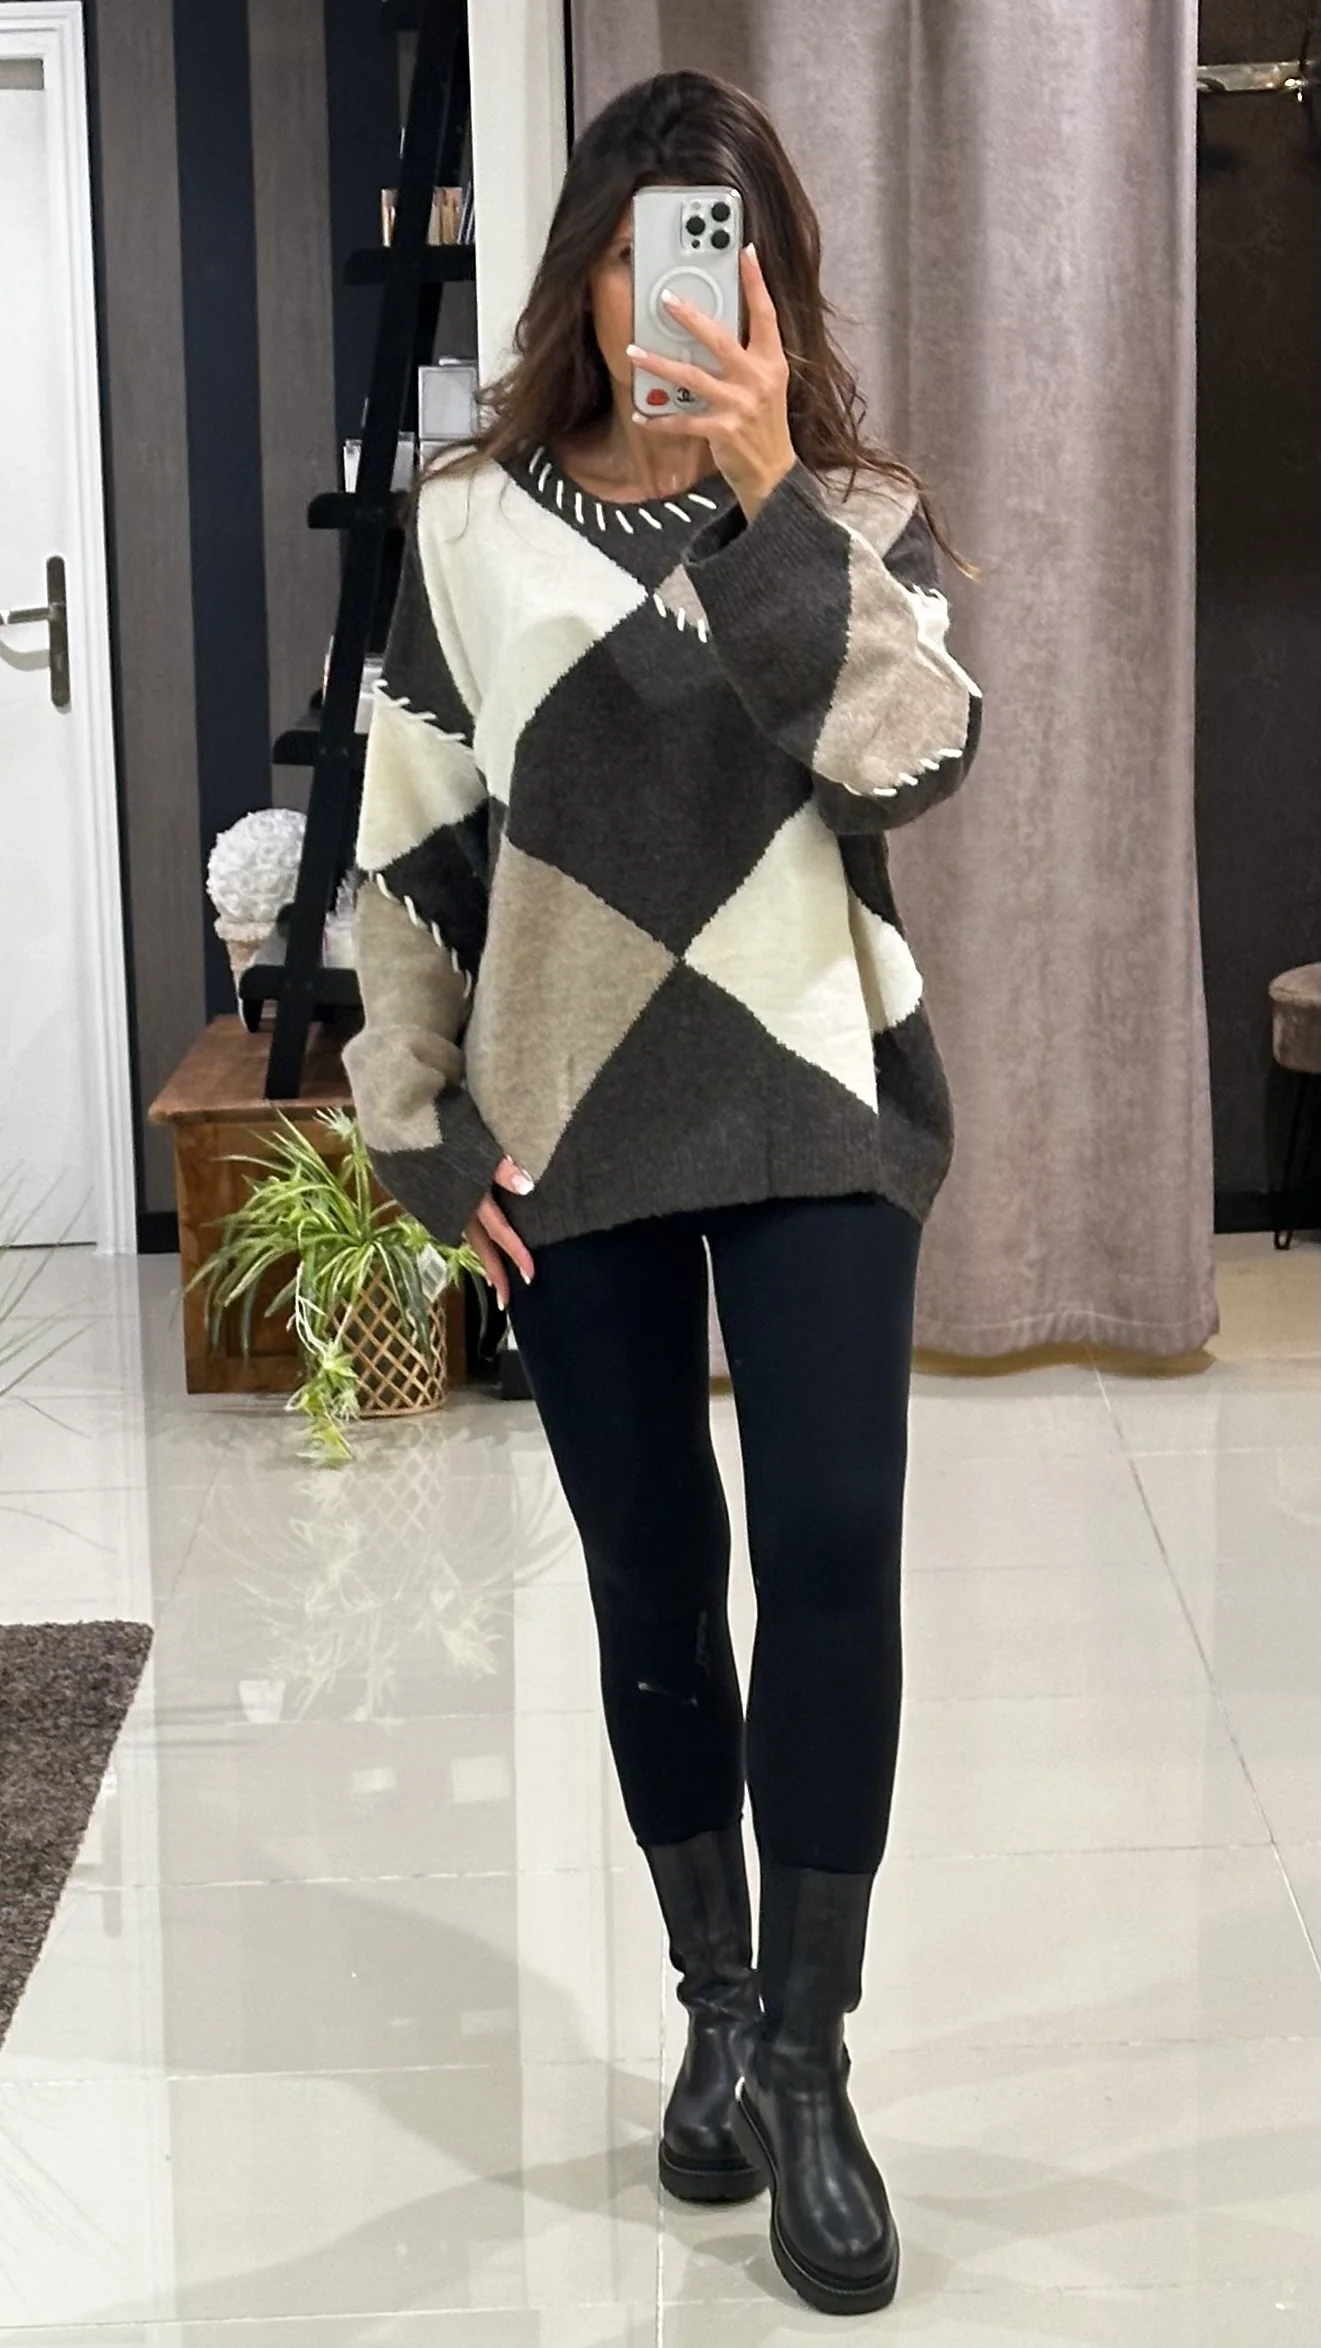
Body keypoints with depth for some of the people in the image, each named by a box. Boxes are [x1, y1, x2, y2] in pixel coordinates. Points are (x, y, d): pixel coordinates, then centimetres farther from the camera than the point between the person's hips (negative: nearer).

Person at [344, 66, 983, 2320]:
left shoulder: (859, 519, 3)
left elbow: (909, 748, -17)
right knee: (653, 1583, 8)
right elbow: (411, 852, 4)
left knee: (832, 1549, -11)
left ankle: (807, 2055, 1)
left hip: (817, 1109, -1)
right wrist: (423, 1133, 0)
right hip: (574, 1129, 1)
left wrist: (768, 489, -23)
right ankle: (718, 2010, 25)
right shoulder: (472, 527, 3)